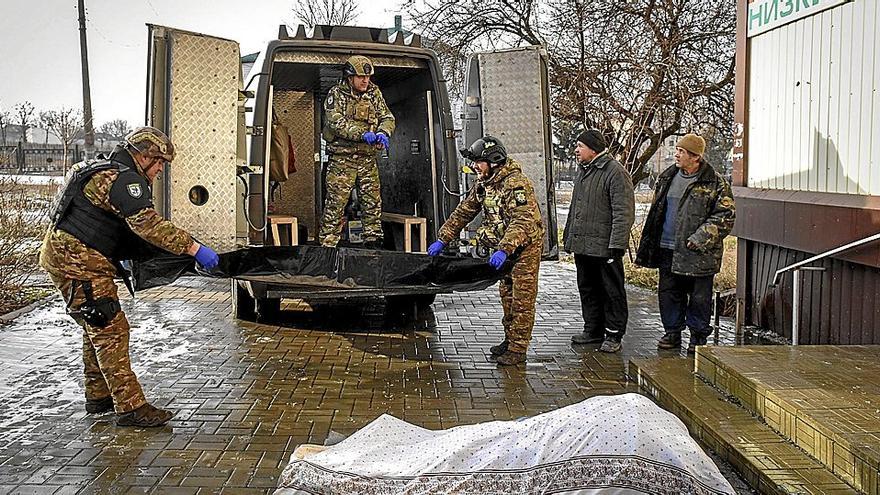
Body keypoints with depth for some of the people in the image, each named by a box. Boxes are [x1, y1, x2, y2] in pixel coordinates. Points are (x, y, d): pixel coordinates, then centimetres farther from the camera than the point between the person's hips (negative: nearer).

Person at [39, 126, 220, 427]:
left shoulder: (107, 172, 19)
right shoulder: (125, 179, -16)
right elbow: (147, 223, -29)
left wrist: (124, 257, 28)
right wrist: (193, 248, -29)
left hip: (64, 255, 11)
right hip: (77, 260, -11)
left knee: (97, 329, 19)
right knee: (111, 330, -12)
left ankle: (98, 396, 29)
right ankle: (130, 407, -12)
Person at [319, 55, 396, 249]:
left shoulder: (374, 93, 10)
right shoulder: (336, 94, -3)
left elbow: (387, 117, 9)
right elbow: (336, 122, -16)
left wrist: (383, 133, -15)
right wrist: (362, 134, -28)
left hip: (368, 158, 5)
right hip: (342, 158, -4)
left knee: (373, 201, 7)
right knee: (336, 202, -5)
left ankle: (373, 240, 17)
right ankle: (328, 244, 0)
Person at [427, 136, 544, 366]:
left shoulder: (517, 184, -25)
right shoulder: (483, 184, 4)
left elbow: (522, 222, -33)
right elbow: (463, 212, 10)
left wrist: (504, 250, -43)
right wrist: (442, 240, 7)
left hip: (526, 246, -9)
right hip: (505, 246, 9)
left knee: (522, 299, -5)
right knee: (506, 295, 15)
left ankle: (518, 350, -2)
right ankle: (510, 340, 27)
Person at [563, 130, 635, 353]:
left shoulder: (615, 172, -13)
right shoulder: (583, 171, 16)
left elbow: (624, 213, -18)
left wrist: (616, 245, -22)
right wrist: (568, 236, 22)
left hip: (605, 248, -9)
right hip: (582, 246, 9)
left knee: (612, 292, 2)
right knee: (587, 290, 16)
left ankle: (613, 335, 10)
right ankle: (593, 330, 27)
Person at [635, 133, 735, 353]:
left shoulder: (715, 183, -7)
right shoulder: (667, 177, 11)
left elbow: (725, 216, -8)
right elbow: (657, 210, 20)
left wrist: (700, 238, -17)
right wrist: (651, 243, 15)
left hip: (698, 254, -5)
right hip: (668, 250, 5)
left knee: (699, 297, 3)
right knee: (668, 293, 11)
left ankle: (699, 337, 16)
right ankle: (672, 333, 24)